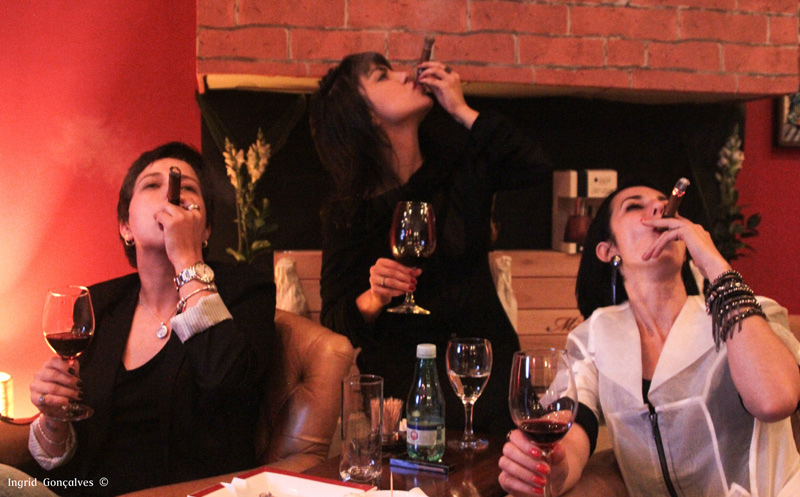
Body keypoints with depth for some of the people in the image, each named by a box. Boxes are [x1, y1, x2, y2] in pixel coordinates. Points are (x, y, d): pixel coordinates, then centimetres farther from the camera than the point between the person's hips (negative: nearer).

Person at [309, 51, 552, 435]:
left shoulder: (459, 167, 7)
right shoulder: (346, 212, 0)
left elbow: (537, 168, -9)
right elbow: (335, 320, 0)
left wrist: (462, 111, -6)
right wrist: (374, 298, -23)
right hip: (404, 370, -1)